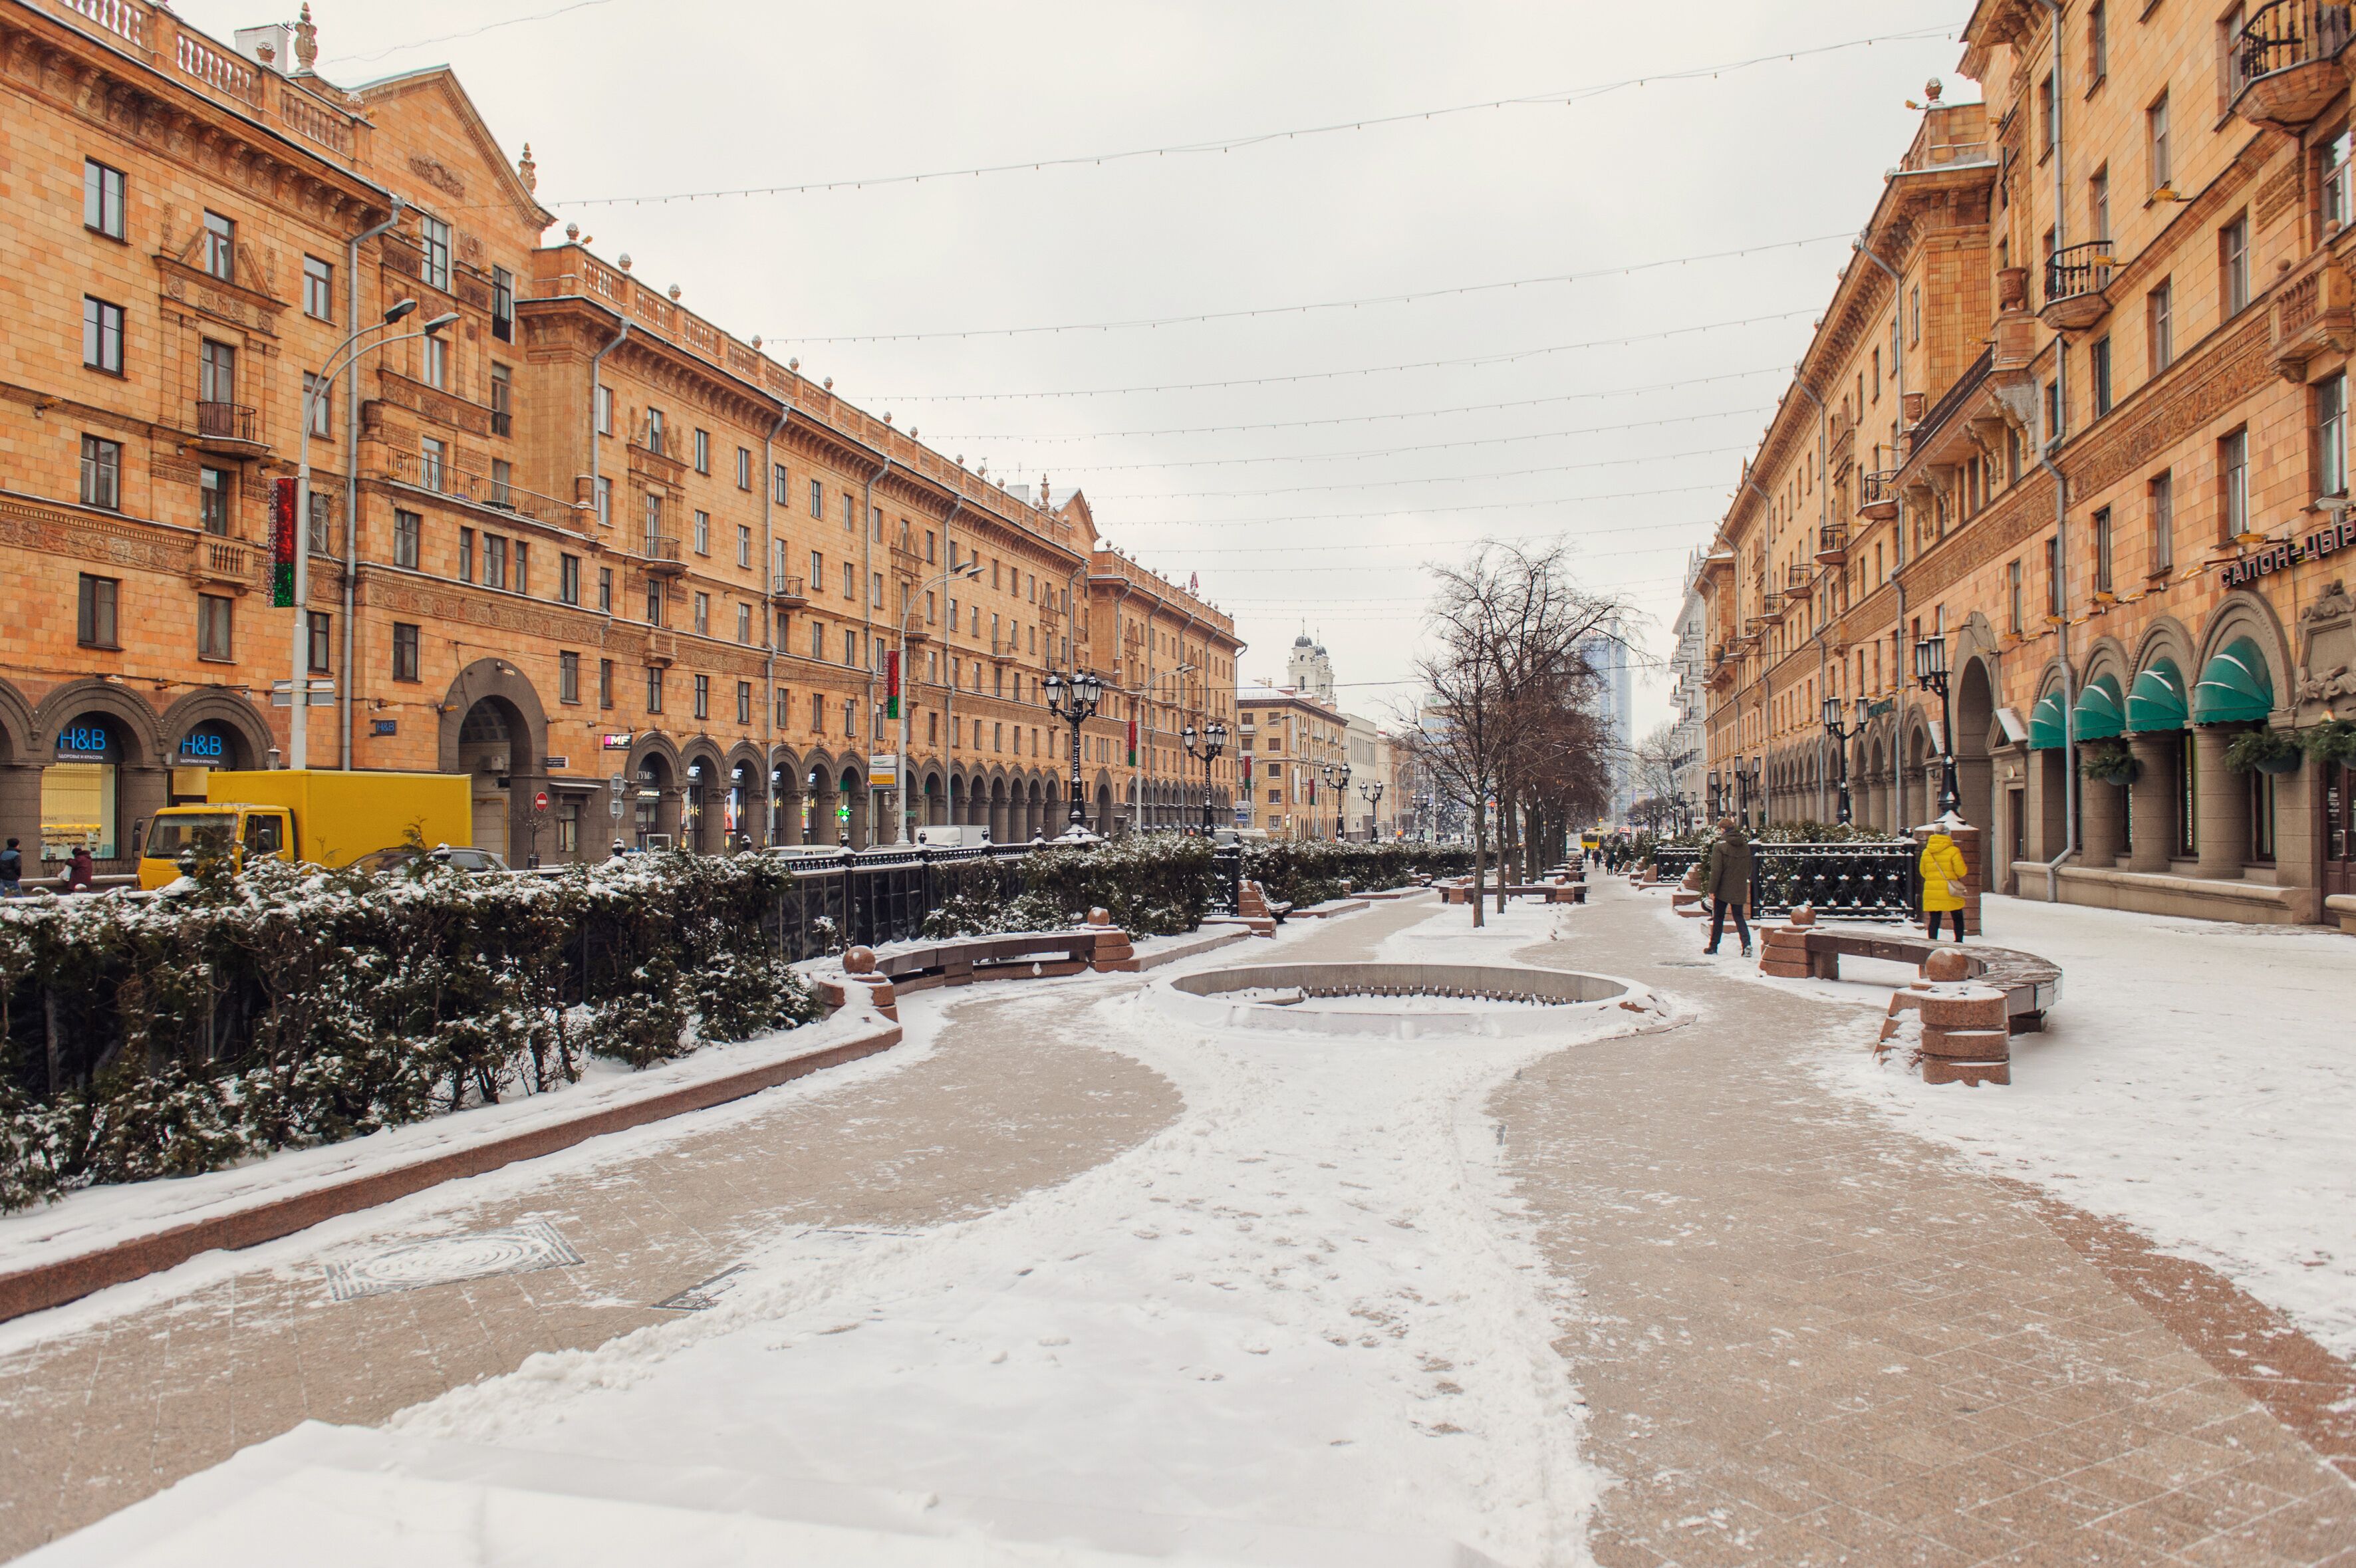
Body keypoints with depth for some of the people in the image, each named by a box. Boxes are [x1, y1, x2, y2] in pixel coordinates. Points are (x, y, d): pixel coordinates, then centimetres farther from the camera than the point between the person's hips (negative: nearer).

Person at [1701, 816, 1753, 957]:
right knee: (1739, 917, 10)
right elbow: (1748, 869, 14)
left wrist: (1711, 889, -10)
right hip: (1740, 890, 4)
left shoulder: (1719, 846, -13)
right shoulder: (1745, 846, 5)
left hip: (1723, 889, -4)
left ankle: (1713, 947, 15)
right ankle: (1747, 943, -10)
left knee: (1718, 918, 8)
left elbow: (1716, 870, -15)